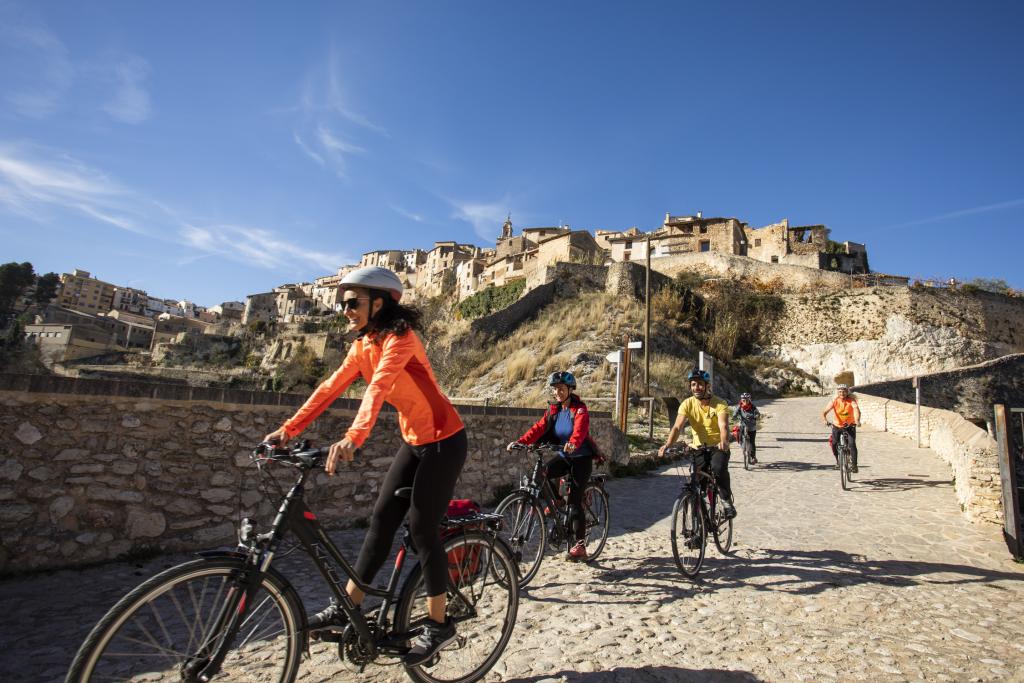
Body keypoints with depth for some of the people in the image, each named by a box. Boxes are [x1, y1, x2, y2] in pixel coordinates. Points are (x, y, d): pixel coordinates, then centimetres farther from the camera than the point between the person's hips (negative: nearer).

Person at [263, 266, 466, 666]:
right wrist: (288, 429, -4)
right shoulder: (363, 346, 5)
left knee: (422, 527, -5)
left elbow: (379, 387, -36)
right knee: (381, 520, 9)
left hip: (443, 440, -8)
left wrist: (353, 438, -48)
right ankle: (347, 608, 21)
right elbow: (330, 388, 2)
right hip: (413, 440, 8)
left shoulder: (399, 337, -20)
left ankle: (438, 625, 11)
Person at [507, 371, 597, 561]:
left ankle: (580, 546, 1)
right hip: (564, 456, 5)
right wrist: (520, 442, -26)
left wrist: (572, 443, -56)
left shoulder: (580, 409, -14)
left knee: (574, 501, -9)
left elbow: (580, 430, -34)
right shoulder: (553, 410, 3)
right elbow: (539, 428, -10)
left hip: (581, 458, -5)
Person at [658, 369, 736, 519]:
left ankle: (727, 501, -7)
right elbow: (677, 427, -19)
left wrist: (724, 442, -51)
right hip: (698, 447, 3)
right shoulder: (687, 404, -9)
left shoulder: (719, 404, -14)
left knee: (718, 467, -30)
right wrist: (667, 444, -37)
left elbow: (723, 427, -29)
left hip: (718, 447, -3)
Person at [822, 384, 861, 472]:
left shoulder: (852, 400, -15)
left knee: (852, 444, -17)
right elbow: (824, 412, -20)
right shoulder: (835, 401, -13)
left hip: (850, 426, -1)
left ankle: (854, 465, -7)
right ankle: (838, 461, 14)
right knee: (833, 443, -11)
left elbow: (856, 409, -34)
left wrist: (857, 420, -53)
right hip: (837, 426, 1)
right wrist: (825, 420, -41)